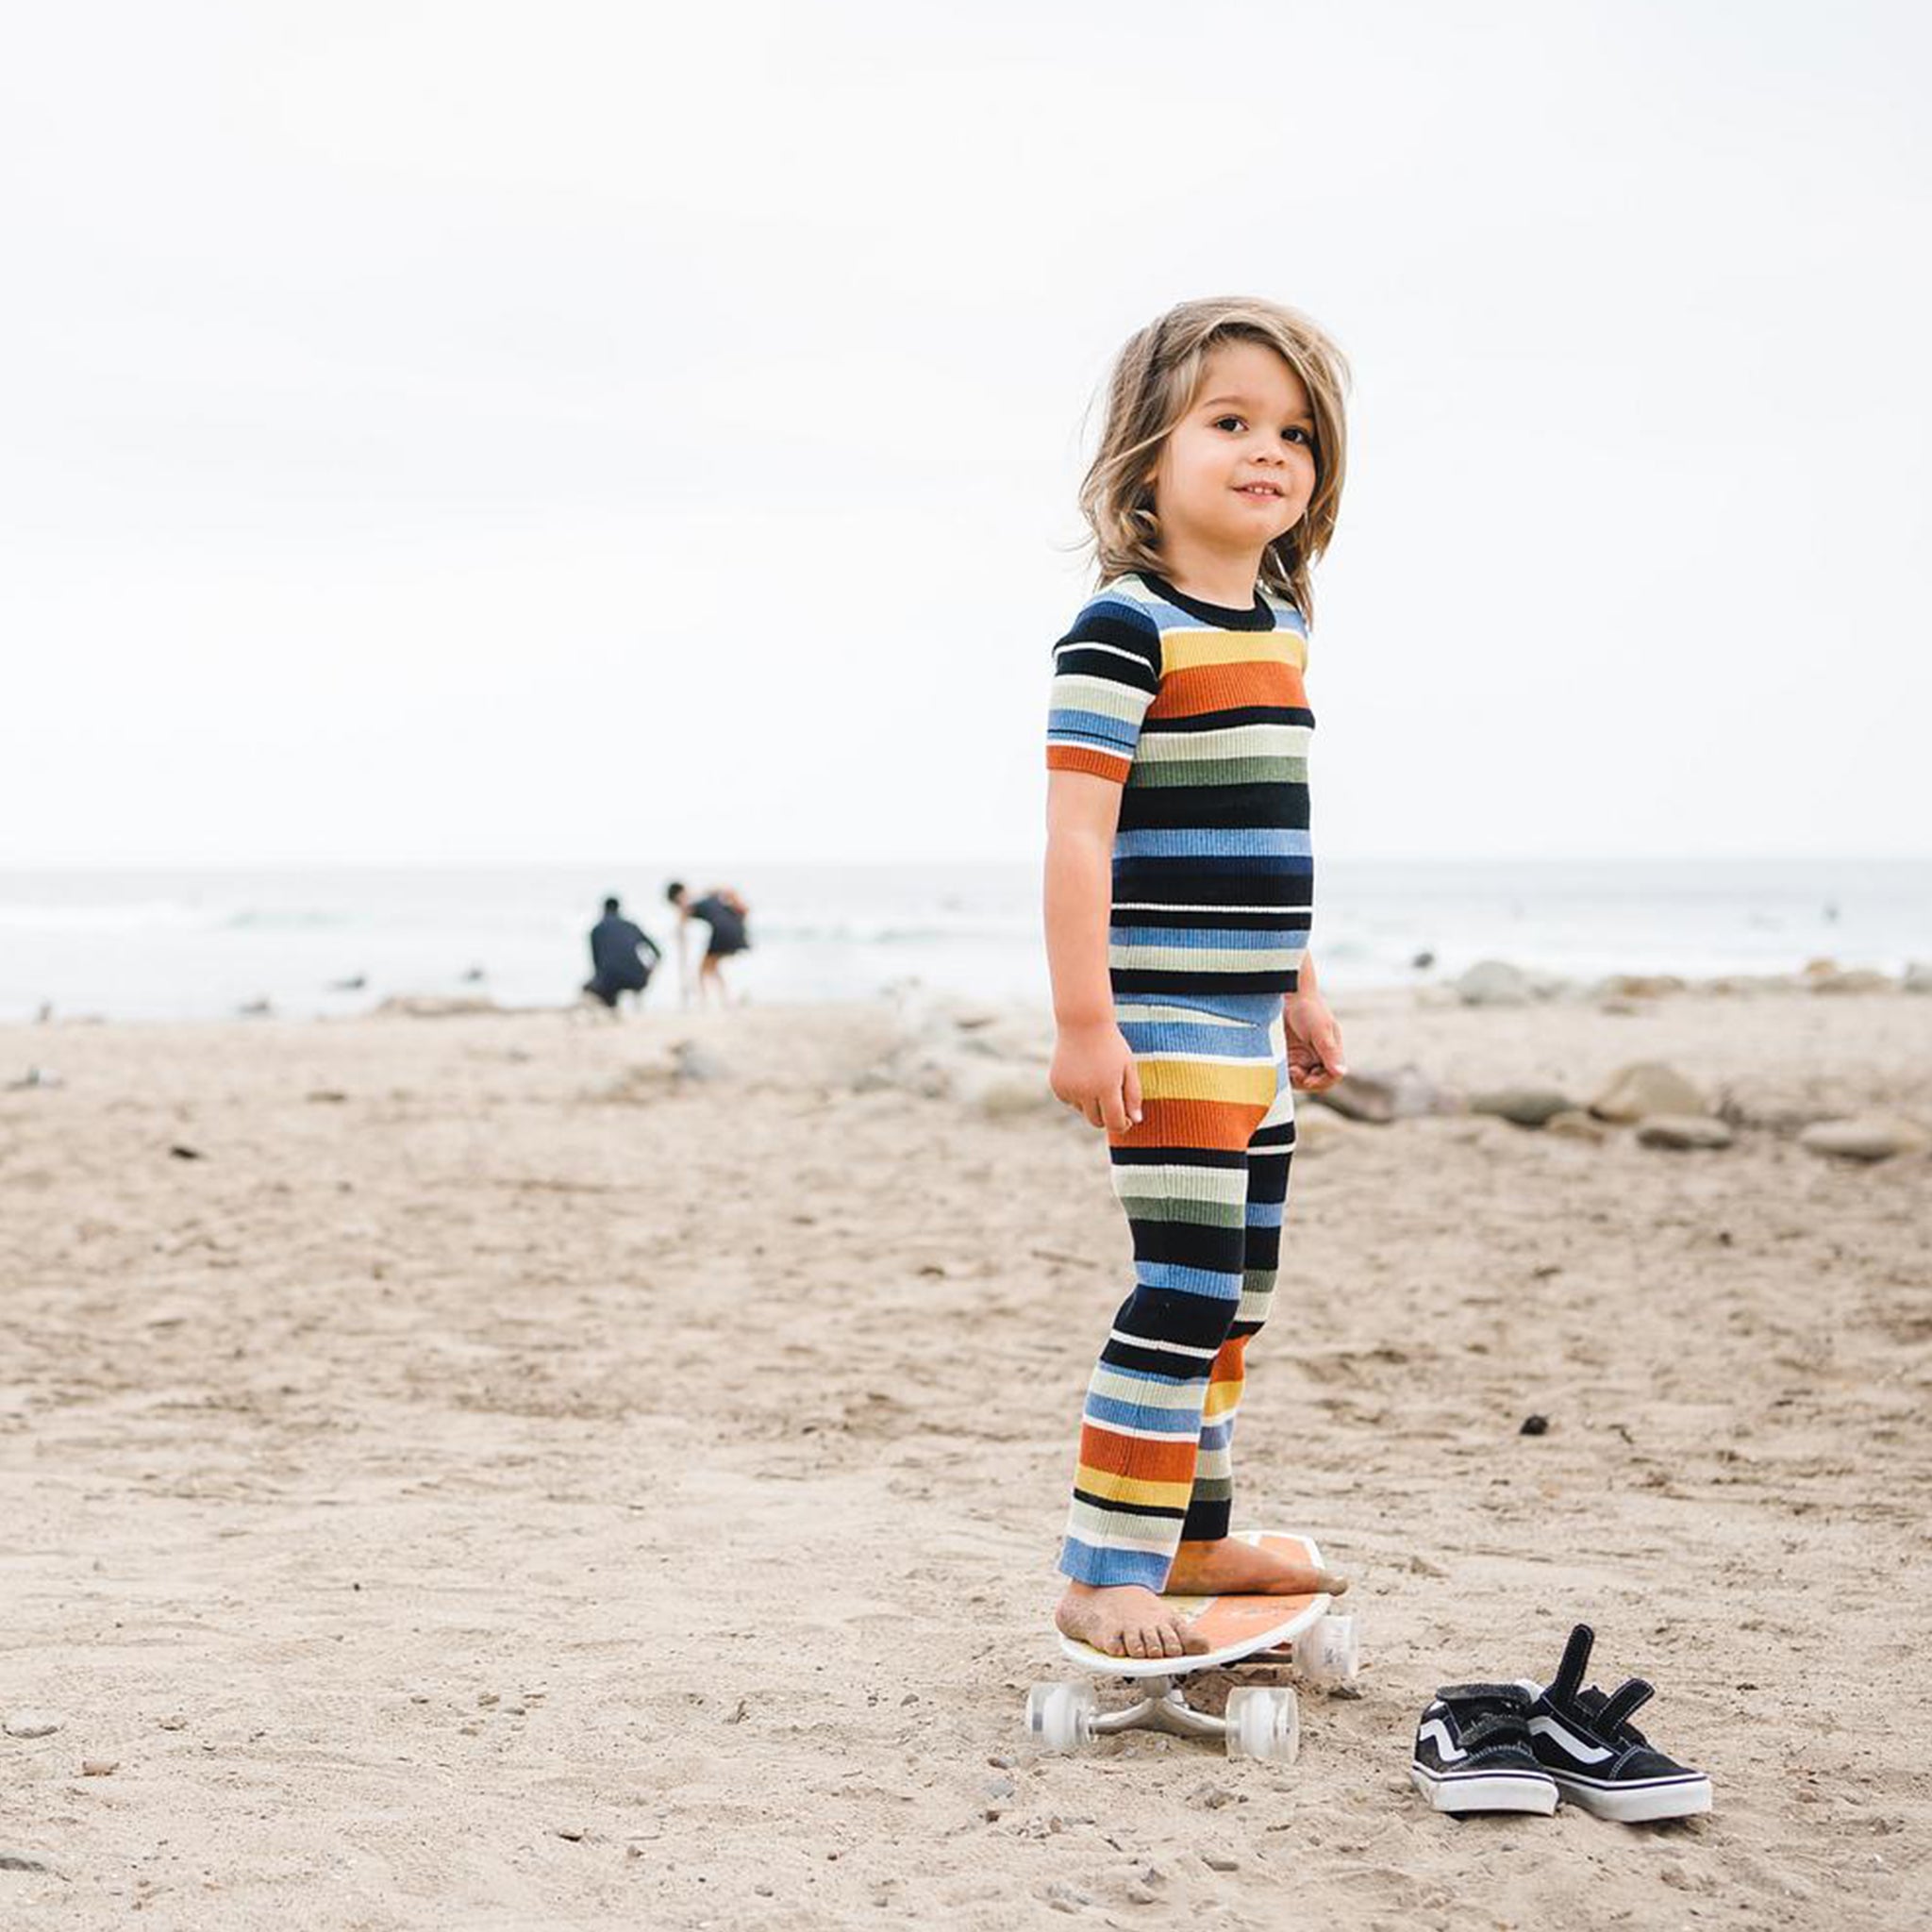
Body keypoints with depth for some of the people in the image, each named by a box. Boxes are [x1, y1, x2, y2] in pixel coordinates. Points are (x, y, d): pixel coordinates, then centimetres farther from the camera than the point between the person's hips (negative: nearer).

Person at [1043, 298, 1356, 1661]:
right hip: (1161, 1028, -9)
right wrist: (1083, 1020, -21)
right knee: (1188, 1294, -12)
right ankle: (1103, 1573, -4)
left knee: (1239, 1297, 16)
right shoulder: (1124, 627, -14)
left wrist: (1300, 991, 24)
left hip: (1248, 1026, 9)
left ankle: (1193, 1537, 29)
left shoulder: (1280, 625, 13)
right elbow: (1079, 833, -18)